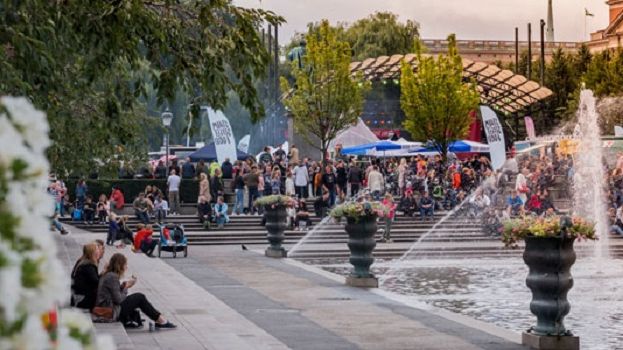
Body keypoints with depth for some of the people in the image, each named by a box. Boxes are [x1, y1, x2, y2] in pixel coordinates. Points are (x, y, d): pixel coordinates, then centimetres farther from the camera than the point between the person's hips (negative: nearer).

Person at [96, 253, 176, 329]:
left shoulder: (108, 275, 10)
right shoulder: (112, 277, -19)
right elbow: (118, 299, -20)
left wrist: (124, 285, 2)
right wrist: (126, 287, -5)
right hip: (111, 311, -10)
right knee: (140, 298, -1)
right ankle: (161, 321, 6)